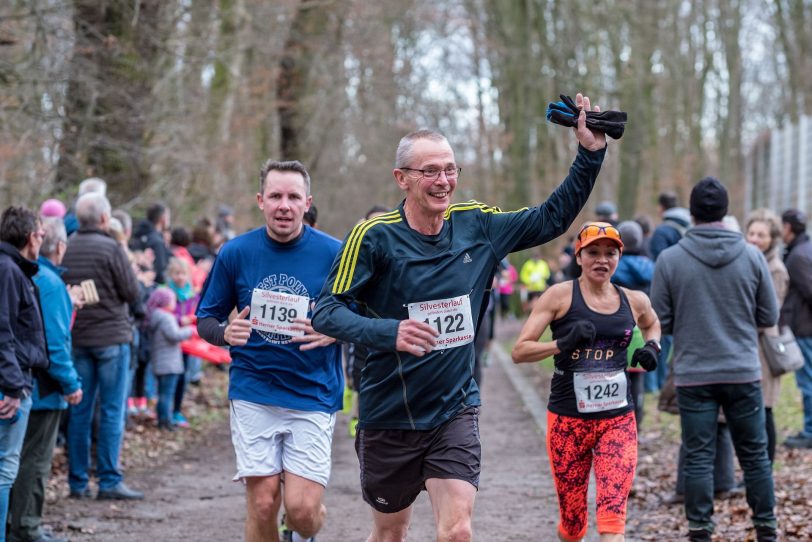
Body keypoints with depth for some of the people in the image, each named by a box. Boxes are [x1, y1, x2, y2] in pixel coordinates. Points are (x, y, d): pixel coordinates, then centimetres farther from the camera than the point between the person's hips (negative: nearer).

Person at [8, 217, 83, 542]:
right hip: (43, 388, -8)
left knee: (23, 454, 17)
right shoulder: (49, 283, -18)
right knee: (35, 459, 0)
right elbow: (54, 341, -21)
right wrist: (70, 383, -14)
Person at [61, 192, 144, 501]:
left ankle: (78, 482, 12)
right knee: (112, 411, 0)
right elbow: (132, 292, -9)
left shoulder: (67, 249, 2)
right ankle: (109, 481, -1)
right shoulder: (110, 248, -13)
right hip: (111, 336, -5)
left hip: (77, 337, 5)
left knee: (79, 411, 9)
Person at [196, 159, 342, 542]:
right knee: (263, 505, -3)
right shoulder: (235, 253, 0)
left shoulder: (334, 254, -4)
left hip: (313, 395, -1)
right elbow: (205, 320, 9)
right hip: (253, 395, 1)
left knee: (301, 509, -8)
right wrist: (226, 333, -14)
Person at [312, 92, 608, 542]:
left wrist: (590, 152, -1)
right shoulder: (374, 236, -14)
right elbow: (326, 311, -18)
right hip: (389, 416, -2)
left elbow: (551, 218, 9)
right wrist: (388, 331, -35)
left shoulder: (477, 226, -1)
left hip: (455, 411, 2)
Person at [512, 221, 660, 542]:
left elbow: (652, 323, 32)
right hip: (568, 419, -2)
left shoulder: (634, 301, 6)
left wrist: (652, 346, 10)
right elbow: (519, 351, -10)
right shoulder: (560, 296, -4)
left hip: (618, 419, 2)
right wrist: (563, 343, -25)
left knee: (613, 511, -15)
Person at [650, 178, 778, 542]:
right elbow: (770, 317, 2)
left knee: (698, 458, 5)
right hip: (743, 374, 1)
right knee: (754, 454, 12)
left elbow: (659, 323, -3)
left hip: (693, 375, -1)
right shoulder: (751, 256, -4)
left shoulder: (670, 259, -7)